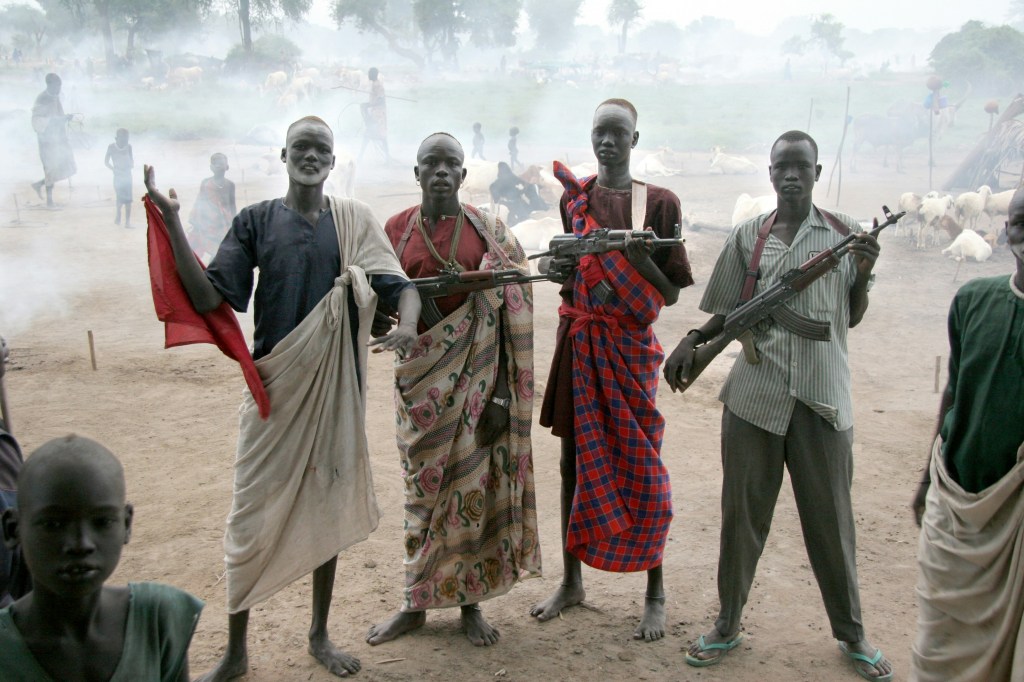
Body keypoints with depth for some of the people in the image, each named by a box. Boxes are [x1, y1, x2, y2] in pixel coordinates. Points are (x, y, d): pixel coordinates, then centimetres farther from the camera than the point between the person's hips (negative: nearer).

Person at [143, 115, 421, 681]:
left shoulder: (354, 220, 3)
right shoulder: (256, 221, 0)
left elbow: (400, 286, -5)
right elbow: (208, 298, -8)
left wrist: (407, 326, -27)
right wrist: (172, 222, -16)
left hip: (336, 388, 1)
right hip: (275, 386, -1)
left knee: (329, 507, 12)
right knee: (253, 513, 2)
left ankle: (320, 635, 29)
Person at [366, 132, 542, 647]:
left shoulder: (489, 232, 0)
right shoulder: (397, 229, 3)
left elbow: (507, 313, -2)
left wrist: (501, 394, -8)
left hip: (476, 374, -1)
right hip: (421, 373, 1)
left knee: (474, 483, 3)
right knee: (422, 484, 7)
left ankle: (470, 602, 19)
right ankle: (415, 602, 21)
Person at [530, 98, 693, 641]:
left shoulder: (658, 203, -2)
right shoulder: (572, 196, 8)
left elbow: (670, 293, -3)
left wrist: (642, 257, -19)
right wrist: (557, 262, -6)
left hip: (629, 347, -3)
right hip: (578, 342, 3)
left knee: (640, 466, -1)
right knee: (575, 459, 10)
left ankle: (655, 594, 13)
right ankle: (571, 581, 24)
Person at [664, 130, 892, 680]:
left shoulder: (844, 231, 6)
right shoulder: (748, 236, 6)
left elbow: (852, 317, 12)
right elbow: (730, 312, 11)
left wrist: (863, 274, -6)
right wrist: (693, 341, -7)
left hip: (822, 395, 0)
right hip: (754, 393, 1)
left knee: (830, 516, 7)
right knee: (742, 510, 7)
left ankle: (851, 632, 26)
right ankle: (727, 625, 23)